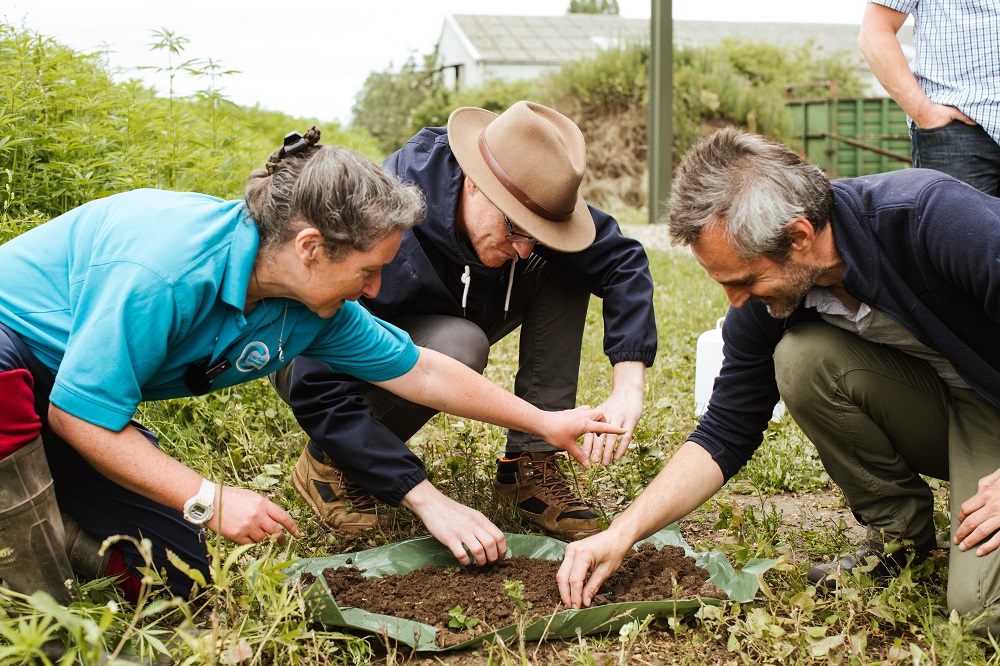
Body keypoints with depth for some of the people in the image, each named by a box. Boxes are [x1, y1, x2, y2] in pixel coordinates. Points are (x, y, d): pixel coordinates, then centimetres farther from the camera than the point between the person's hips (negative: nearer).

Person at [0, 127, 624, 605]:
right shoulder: (165, 272, -38)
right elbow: (80, 415, -31)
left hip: (70, 384, 7)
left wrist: (545, 422, 3)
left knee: (177, 573, -2)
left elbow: (418, 370, -1)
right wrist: (211, 500, -30)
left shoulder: (318, 313, -13)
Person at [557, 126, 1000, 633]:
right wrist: (621, 533, -16)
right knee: (800, 355, -24)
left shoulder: (931, 215, -33)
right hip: (926, 399, 6)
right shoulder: (761, 306, -15)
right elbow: (725, 434, -6)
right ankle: (900, 527, -3)